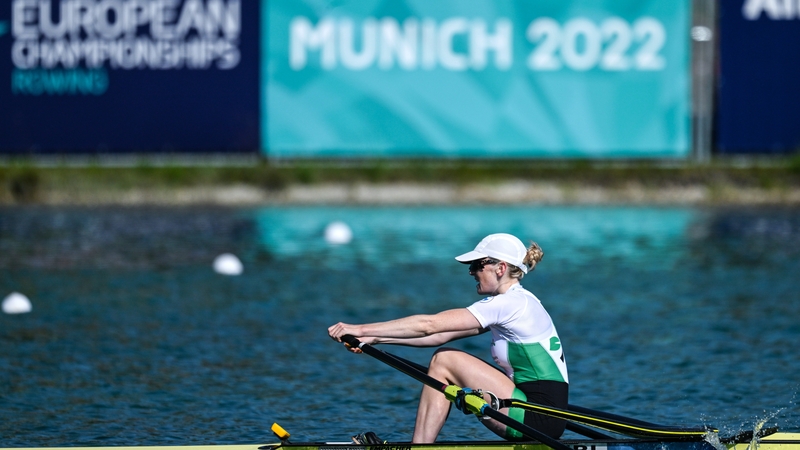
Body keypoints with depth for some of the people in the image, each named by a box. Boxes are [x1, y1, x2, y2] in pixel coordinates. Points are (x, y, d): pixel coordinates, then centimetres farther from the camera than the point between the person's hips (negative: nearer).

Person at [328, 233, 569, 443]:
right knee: (443, 359, 10)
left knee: (444, 361, -7)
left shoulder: (510, 304, -13)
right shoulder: (516, 301, 16)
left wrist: (362, 329, -11)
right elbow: (439, 335, 13)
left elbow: (429, 325, -15)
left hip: (539, 418, -10)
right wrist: (374, 338, 6)